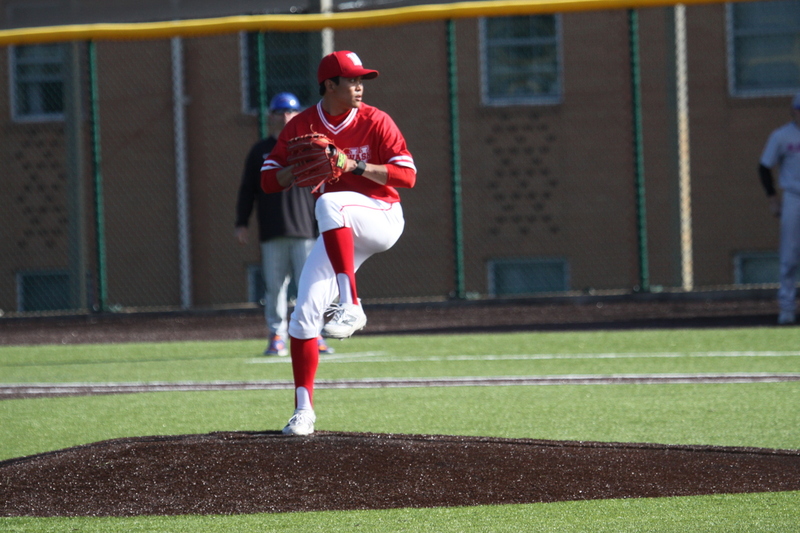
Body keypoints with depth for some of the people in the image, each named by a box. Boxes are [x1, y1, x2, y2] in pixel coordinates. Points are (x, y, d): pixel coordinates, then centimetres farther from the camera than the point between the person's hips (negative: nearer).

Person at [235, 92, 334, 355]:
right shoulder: (259, 151, 12)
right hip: (271, 234, 1)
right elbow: (247, 190, 12)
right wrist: (241, 223, 5)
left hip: (305, 231, -1)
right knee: (274, 286, 0)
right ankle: (277, 337, 5)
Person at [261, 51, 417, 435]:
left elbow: (407, 175, -15)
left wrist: (355, 165, -25)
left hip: (382, 219, -4)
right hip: (339, 235, 4)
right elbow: (268, 180, 0)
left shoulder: (375, 122, -8)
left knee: (330, 203, -37)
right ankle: (303, 410, 1)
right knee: (304, 313, -8)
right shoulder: (301, 127, 0)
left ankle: (350, 306, -41)